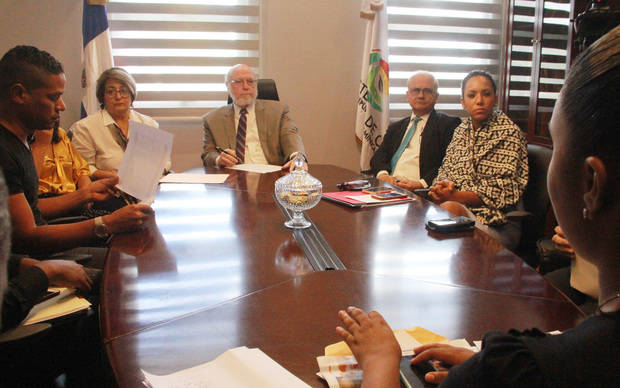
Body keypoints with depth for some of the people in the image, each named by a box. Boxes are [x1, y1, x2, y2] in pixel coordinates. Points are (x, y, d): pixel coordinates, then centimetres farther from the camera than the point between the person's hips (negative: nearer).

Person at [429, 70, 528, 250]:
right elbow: (445, 170, 16)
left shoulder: (509, 132, -4)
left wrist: (455, 196, -19)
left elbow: (502, 192, -11)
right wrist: (445, 186, -10)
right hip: (458, 205, 5)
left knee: (449, 208, -38)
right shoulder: (461, 130, 16)